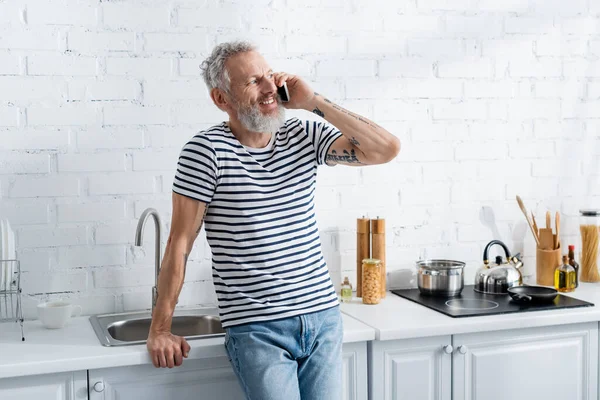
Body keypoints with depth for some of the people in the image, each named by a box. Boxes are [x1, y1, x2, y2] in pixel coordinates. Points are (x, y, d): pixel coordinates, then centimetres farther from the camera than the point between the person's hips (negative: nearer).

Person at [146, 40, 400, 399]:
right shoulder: (206, 151, -8)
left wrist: (315, 102, -8)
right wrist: (161, 330, -4)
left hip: (324, 316, 4)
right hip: (257, 330, -4)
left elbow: (387, 148, -5)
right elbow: (180, 244, -6)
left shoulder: (305, 136, 4)